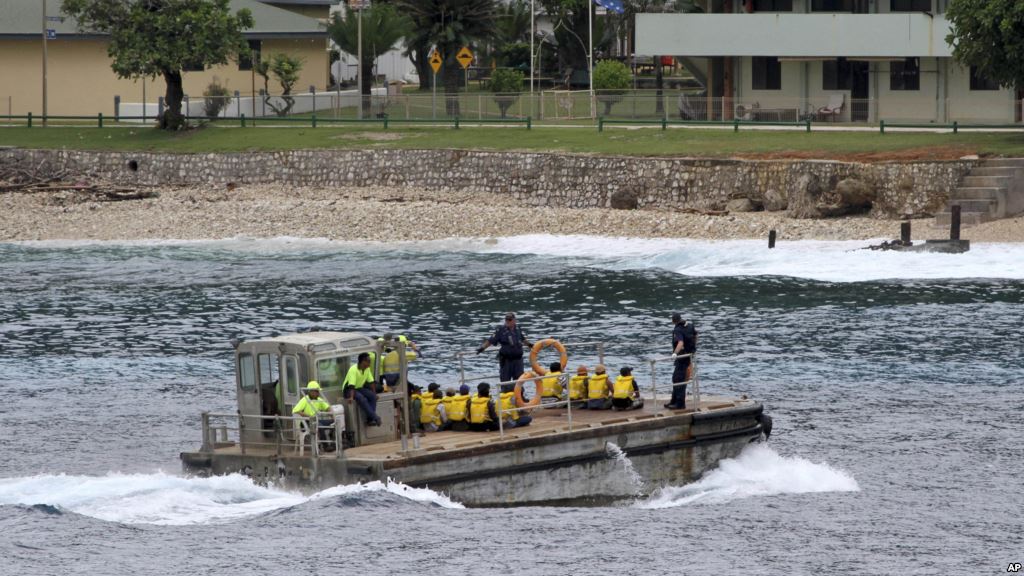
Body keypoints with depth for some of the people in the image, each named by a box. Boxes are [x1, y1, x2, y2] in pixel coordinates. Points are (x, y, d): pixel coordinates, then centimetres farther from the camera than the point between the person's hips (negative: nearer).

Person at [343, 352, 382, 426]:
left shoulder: (367, 369, 0)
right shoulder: (353, 370, -23)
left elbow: (371, 382, 8)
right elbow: (351, 385, -33)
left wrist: (374, 393, 4)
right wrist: (351, 397, -42)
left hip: (359, 388, 7)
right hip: (349, 390, -7)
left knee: (372, 396, -18)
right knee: (361, 398, -34)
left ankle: (370, 419, -20)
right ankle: (374, 417, -33)